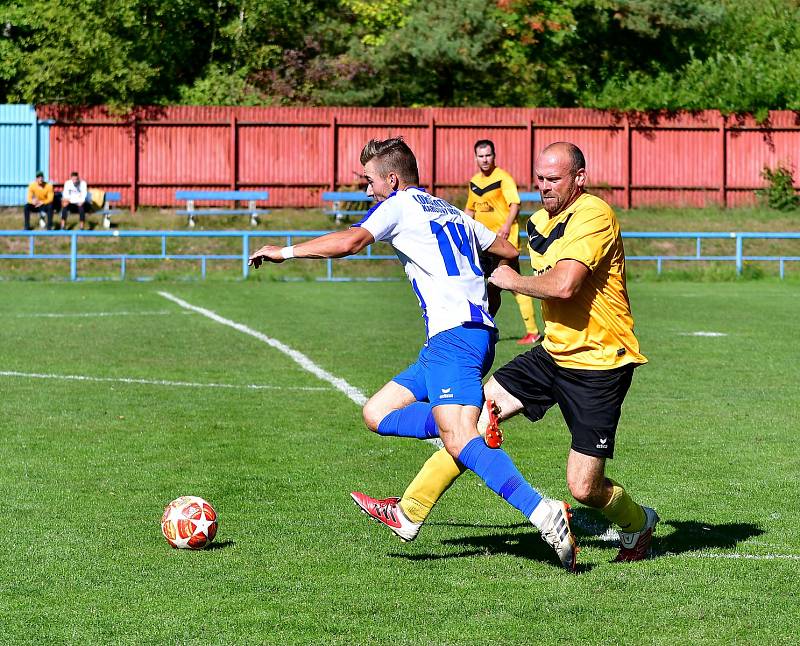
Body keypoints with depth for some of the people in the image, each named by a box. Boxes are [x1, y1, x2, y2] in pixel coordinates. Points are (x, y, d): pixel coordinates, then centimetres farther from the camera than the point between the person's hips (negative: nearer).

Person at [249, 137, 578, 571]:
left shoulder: (400, 205, 3)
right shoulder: (453, 214, 25)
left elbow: (350, 242, -11)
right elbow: (509, 252, 32)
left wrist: (285, 251, -2)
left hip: (455, 334, -9)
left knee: (460, 439, -22)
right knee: (377, 413, 12)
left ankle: (545, 515, -32)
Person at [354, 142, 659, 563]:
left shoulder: (594, 216, -19)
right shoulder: (539, 223, 9)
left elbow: (563, 285, -30)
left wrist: (512, 280, -15)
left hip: (599, 366, -8)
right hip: (554, 352, 8)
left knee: (584, 489, -6)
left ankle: (638, 523, 26)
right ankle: (410, 511, 6)